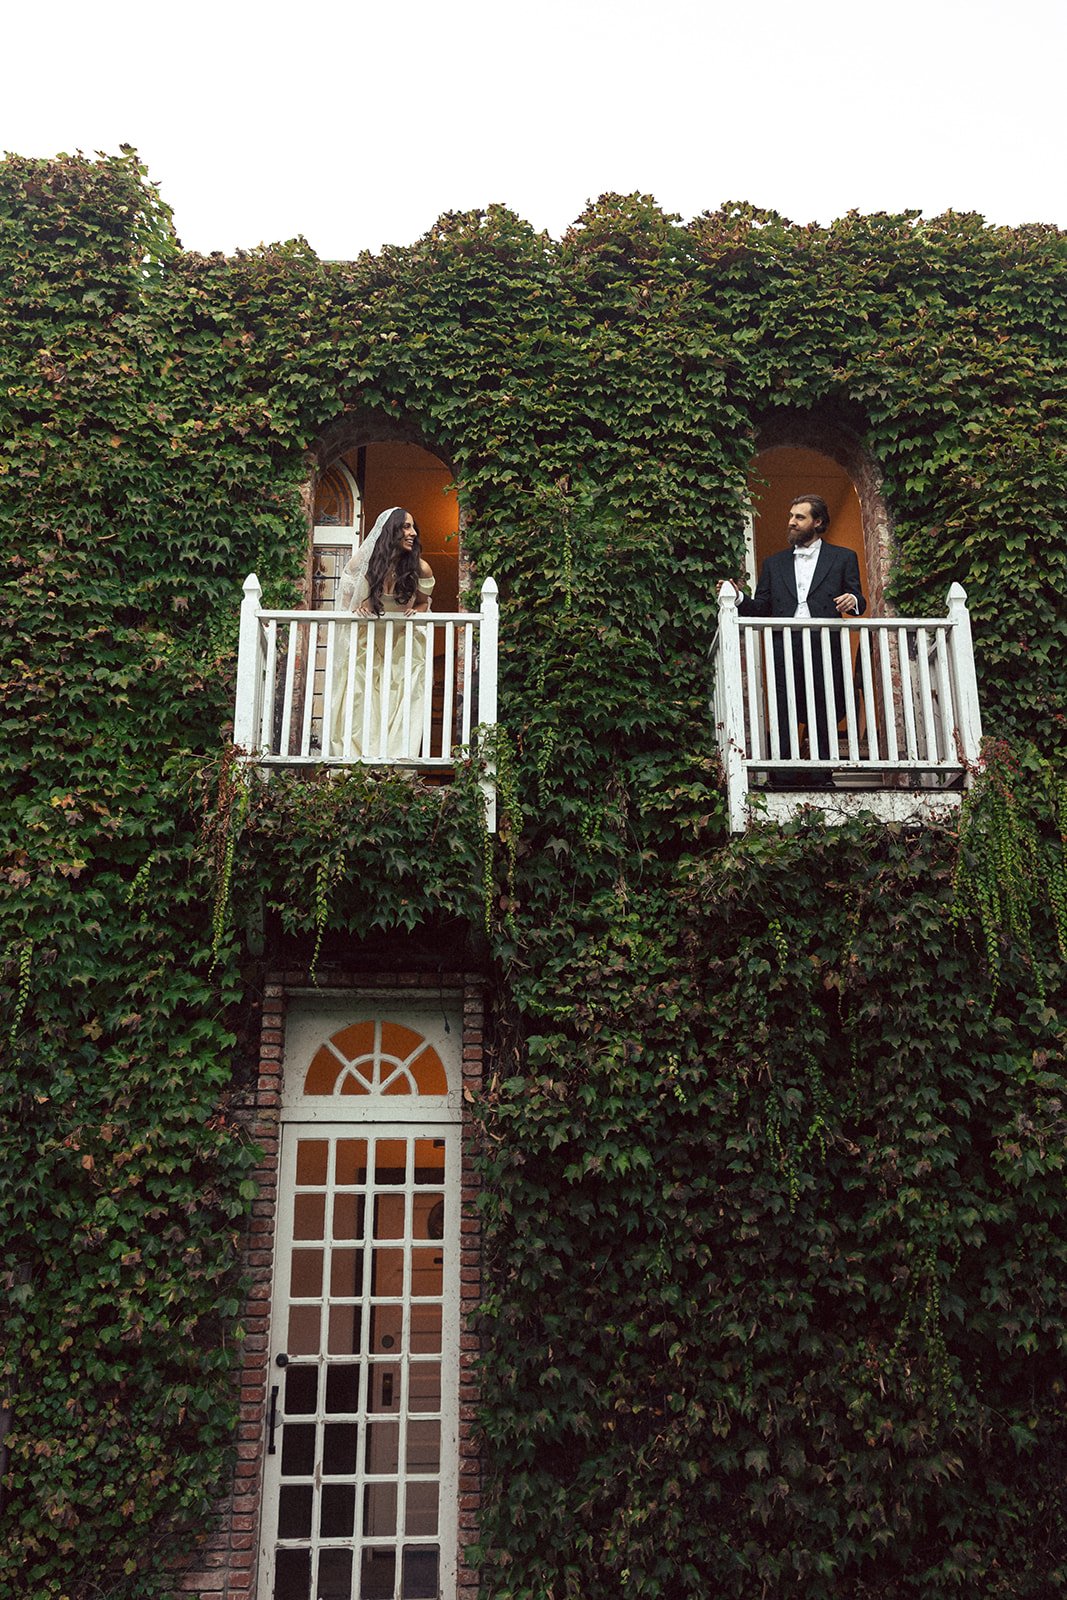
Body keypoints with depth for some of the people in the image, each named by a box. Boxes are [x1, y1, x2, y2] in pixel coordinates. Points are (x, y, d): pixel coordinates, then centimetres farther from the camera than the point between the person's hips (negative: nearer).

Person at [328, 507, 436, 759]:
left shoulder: (420, 569, -9)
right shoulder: (364, 562, -10)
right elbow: (346, 596, 7)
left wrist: (417, 612, -11)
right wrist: (356, 609, -14)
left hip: (404, 646, 0)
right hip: (367, 643, 0)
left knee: (403, 702, -7)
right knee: (360, 699, -5)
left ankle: (399, 756, -2)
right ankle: (357, 755, 1)